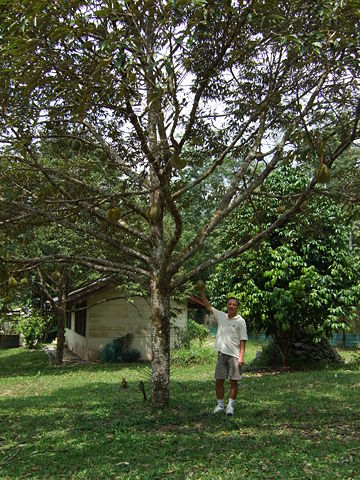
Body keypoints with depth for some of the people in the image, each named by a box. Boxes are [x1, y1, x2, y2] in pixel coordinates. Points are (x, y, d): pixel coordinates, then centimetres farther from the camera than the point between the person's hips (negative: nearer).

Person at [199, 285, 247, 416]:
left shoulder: (240, 321, -4)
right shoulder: (221, 316, 7)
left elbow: (243, 340, -6)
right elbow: (208, 306, 8)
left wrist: (241, 357, -12)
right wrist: (202, 292, -1)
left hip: (234, 355, -3)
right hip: (222, 354, 3)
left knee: (233, 381, 2)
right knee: (219, 380, 5)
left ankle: (230, 406, 14)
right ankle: (220, 405, 18)